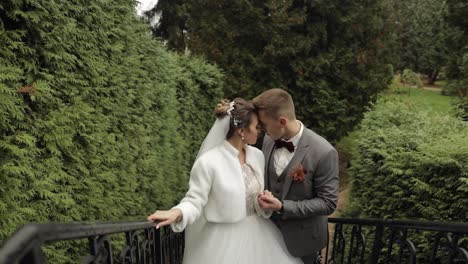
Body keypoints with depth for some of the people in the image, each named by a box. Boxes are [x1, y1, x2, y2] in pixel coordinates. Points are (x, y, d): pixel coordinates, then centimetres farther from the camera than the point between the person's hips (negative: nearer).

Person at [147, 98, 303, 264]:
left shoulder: (257, 155, -1)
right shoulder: (208, 162, -20)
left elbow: (258, 194, 9)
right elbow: (195, 201, -14)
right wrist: (177, 212, -34)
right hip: (224, 241, -5)